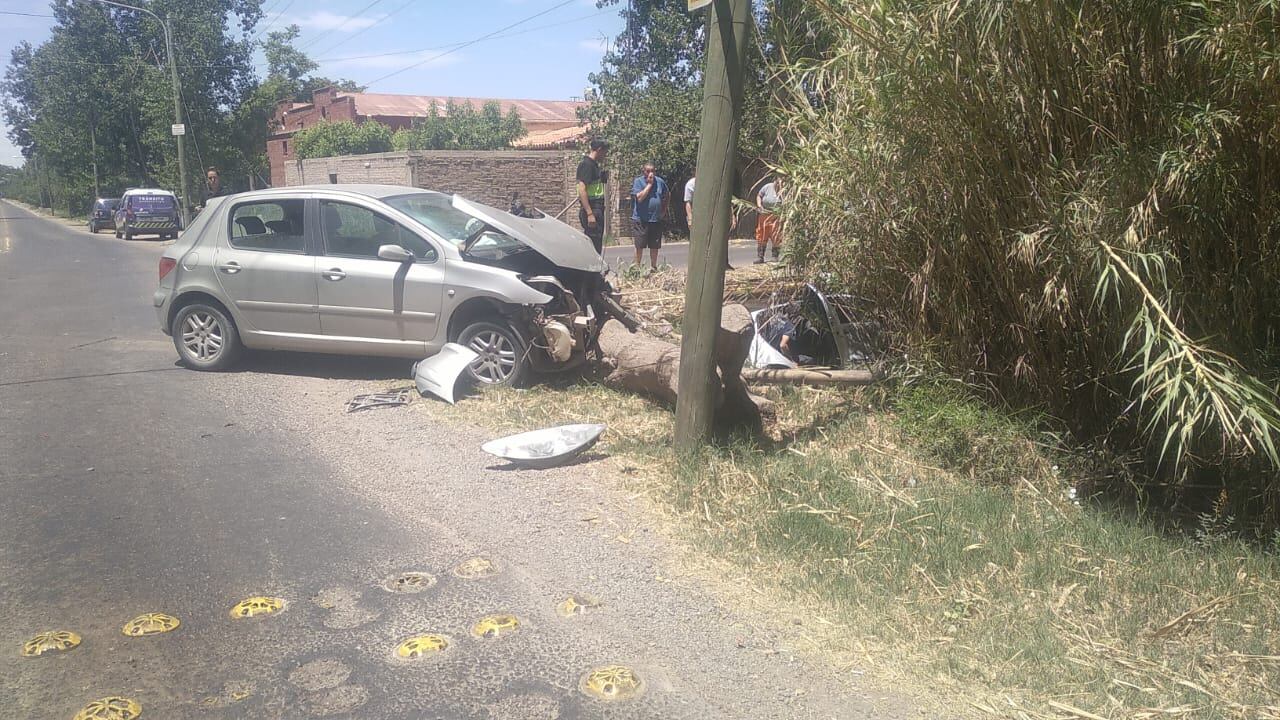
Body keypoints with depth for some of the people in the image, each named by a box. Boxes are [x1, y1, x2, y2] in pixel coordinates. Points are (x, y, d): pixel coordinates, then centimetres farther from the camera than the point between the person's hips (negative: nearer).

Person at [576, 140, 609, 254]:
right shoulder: (586, 164, -12)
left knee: (598, 245, 13)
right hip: (591, 210, -10)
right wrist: (589, 214, -25)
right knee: (593, 246, -10)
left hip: (597, 210, 10)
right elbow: (582, 189, -21)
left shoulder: (594, 165, 18)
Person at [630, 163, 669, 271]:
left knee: (655, 246, 9)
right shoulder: (638, 181, -6)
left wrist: (664, 209, 13)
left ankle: (653, 267, 21)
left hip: (656, 219, 4)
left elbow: (667, 195, 20)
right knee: (640, 245, 0)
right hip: (641, 219, -3)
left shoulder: (660, 182, 5)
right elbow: (640, 198, -19)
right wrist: (649, 184, -16)